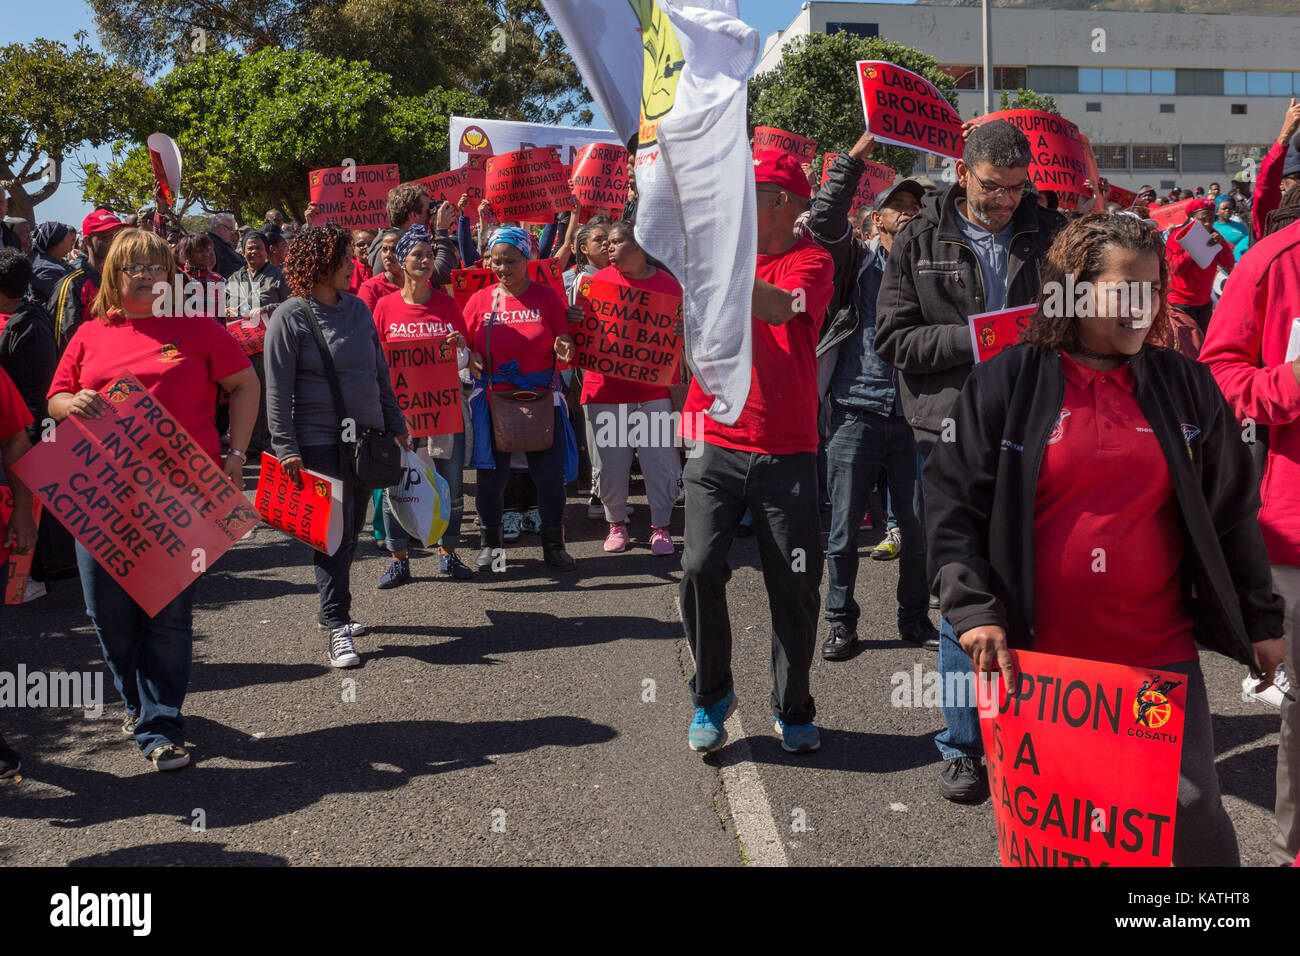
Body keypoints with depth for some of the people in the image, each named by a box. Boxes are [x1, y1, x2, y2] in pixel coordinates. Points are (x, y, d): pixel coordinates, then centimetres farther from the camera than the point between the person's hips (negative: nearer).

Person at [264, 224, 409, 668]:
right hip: (321, 442, -6)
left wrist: (396, 426, 16)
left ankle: (332, 609, 28)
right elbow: (277, 391, -9)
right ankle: (337, 627, 1)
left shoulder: (357, 308, 10)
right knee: (333, 532, -5)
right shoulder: (290, 317, -8)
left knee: (351, 530, 13)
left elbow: (380, 373, 16)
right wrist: (286, 449, -14)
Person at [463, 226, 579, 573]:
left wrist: (564, 350, -21)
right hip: (493, 400, 1)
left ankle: (554, 544, 17)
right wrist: (470, 359, -13)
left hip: (541, 400, -1)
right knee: (491, 473, 6)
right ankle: (489, 542, 23)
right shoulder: (480, 300, 4)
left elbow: (564, 346, 2)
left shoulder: (547, 296, 1)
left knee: (550, 472, 2)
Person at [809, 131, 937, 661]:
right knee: (844, 529, 3)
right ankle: (841, 622, 18)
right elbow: (825, 218, -11)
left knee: (917, 527, 7)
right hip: (856, 411, -2)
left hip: (911, 415, 2)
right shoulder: (856, 260, 4)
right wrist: (860, 150, -13)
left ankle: (915, 619, 24)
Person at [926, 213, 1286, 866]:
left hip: (1161, 653, 2)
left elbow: (1231, 512, 12)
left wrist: (1261, 621, 14)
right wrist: (974, 610, -14)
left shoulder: (1185, 386, 6)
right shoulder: (1005, 384, -3)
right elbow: (951, 502, -4)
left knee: (1190, 811, 4)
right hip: (1039, 657, -1)